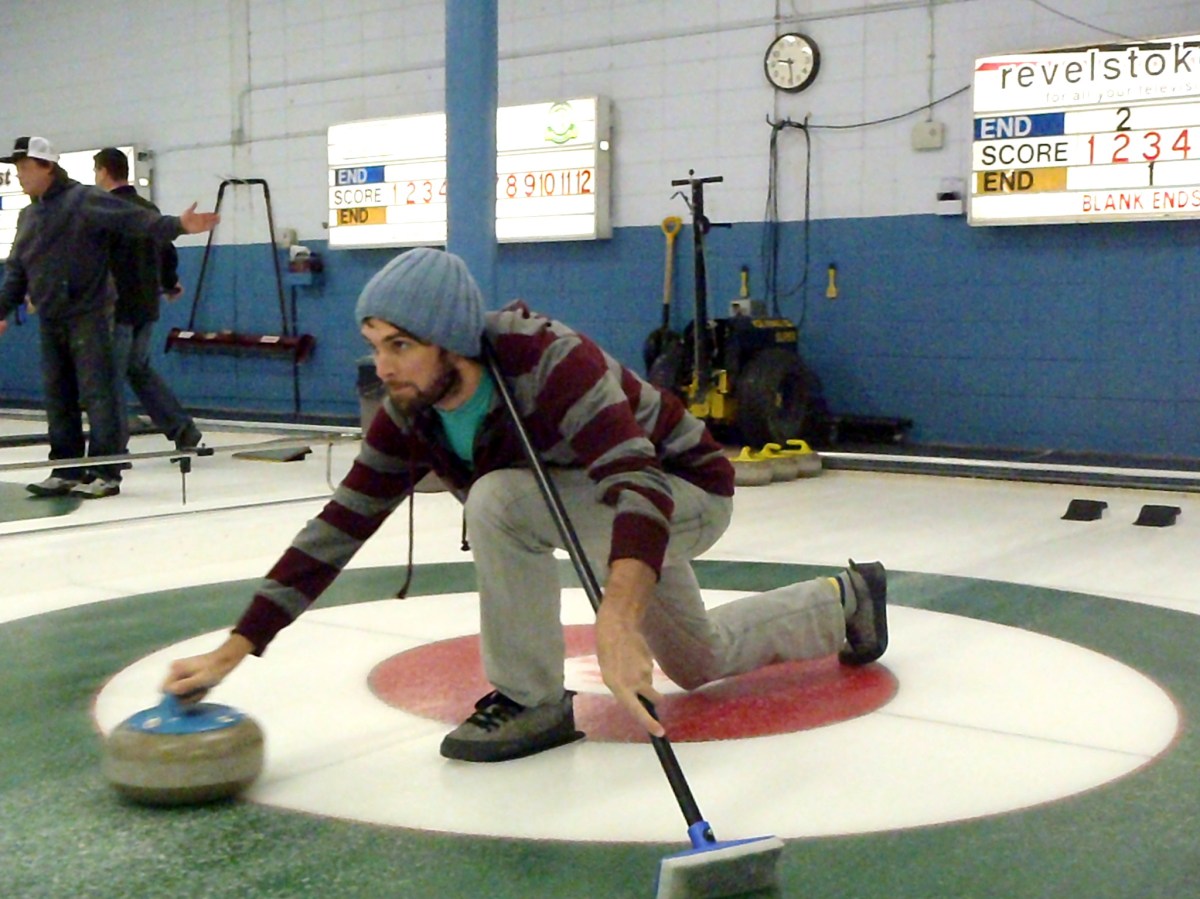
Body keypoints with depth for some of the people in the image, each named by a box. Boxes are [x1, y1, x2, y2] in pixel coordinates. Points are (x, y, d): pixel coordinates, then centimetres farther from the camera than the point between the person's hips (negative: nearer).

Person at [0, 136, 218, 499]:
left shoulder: (85, 200, -8)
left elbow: (136, 218, -20)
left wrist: (178, 225, -34)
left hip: (88, 316, -8)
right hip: (50, 321, 8)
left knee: (97, 394, -5)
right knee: (58, 398, 10)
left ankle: (105, 473, 0)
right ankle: (67, 470, 18)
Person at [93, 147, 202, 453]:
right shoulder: (149, 208, 11)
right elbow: (168, 250, 20)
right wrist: (170, 283, 39)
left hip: (117, 306, -8)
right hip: (147, 305, 8)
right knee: (140, 369, 19)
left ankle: (115, 447, 2)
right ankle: (182, 430, 13)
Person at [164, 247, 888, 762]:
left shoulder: (550, 362, -38)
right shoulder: (411, 417, -15)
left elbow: (640, 486, -50)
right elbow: (337, 529, -14)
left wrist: (617, 624, -68)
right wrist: (231, 652, -20)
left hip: (685, 495, -8)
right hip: (604, 506, 8)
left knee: (498, 499, -33)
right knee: (700, 664, 26)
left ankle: (532, 701, -14)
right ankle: (845, 602, 48)